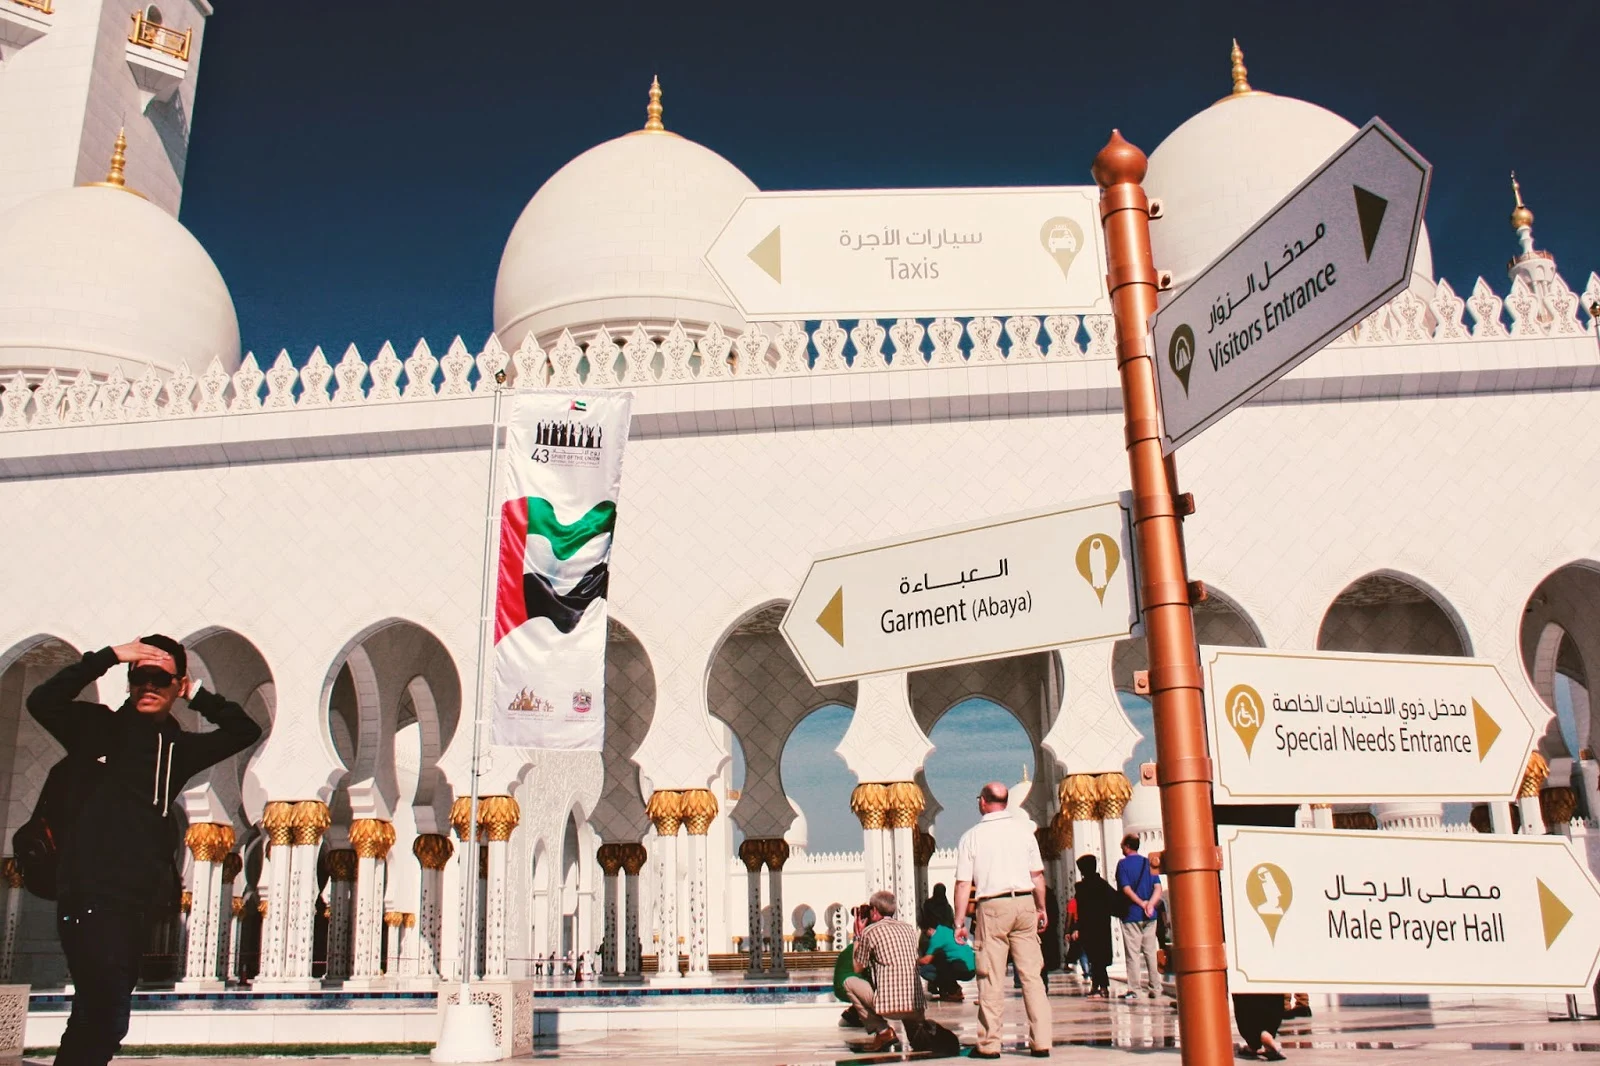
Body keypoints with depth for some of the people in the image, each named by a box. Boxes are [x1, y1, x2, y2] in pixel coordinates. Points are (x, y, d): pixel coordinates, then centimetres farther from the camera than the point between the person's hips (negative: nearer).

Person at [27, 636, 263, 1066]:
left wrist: (198, 695, 12)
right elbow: (42, 701, -15)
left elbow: (246, 731, 19)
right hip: (92, 896, -6)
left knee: (96, 1015, 14)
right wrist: (109, 657, -13)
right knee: (108, 1017, -16)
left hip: (140, 902, 7)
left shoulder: (179, 747, 15)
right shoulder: (101, 727, 1)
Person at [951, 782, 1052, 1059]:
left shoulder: (971, 836, -1)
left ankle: (989, 1044, 5)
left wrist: (960, 922, 1)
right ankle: (1041, 1041, 5)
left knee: (991, 979, 2)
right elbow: (1037, 874, 6)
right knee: (1032, 975, 5)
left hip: (992, 907, -2)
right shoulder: (1022, 829, 5)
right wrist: (1041, 908, 17)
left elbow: (964, 883, -4)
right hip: (1025, 903, 3)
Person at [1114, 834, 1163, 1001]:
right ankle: (1155, 989, 10)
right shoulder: (1149, 863, 9)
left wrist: (1142, 904, -13)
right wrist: (1150, 904, -12)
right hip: (1149, 917, 4)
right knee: (1151, 952, 9)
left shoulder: (1123, 864, -4)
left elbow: (1126, 889, -14)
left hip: (1131, 914, -4)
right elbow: (1158, 888, -1)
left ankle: (1133, 990, -2)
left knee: (1132, 954, -1)